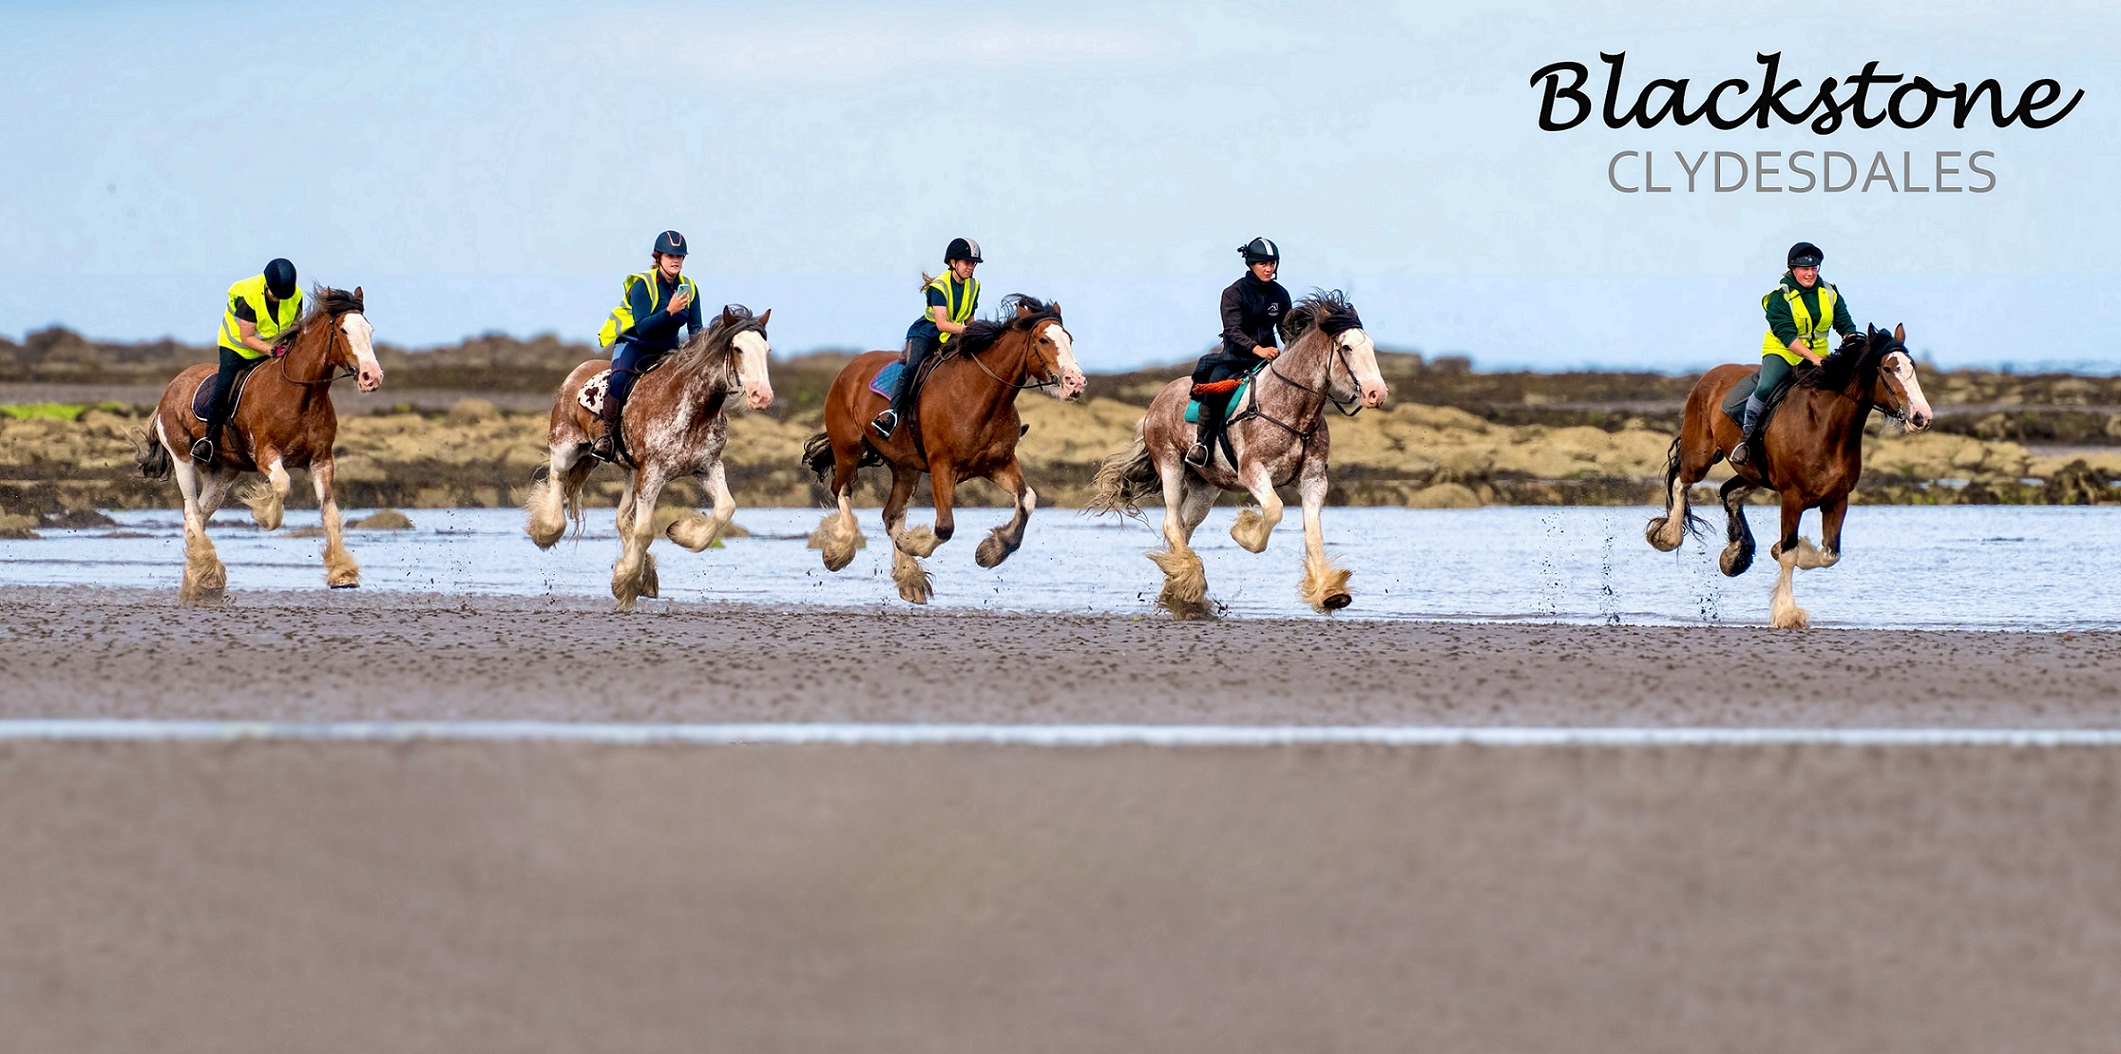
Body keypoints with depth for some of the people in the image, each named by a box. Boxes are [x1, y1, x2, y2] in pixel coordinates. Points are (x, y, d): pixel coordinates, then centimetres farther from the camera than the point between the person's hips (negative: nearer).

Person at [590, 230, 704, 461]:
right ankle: (609, 434, -20)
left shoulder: (689, 288, -2)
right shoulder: (642, 285, -17)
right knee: (620, 379, -33)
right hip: (635, 344, -5)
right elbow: (642, 327, -26)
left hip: (667, 348, 5)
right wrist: (669, 312, -38)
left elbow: (695, 327, -1)